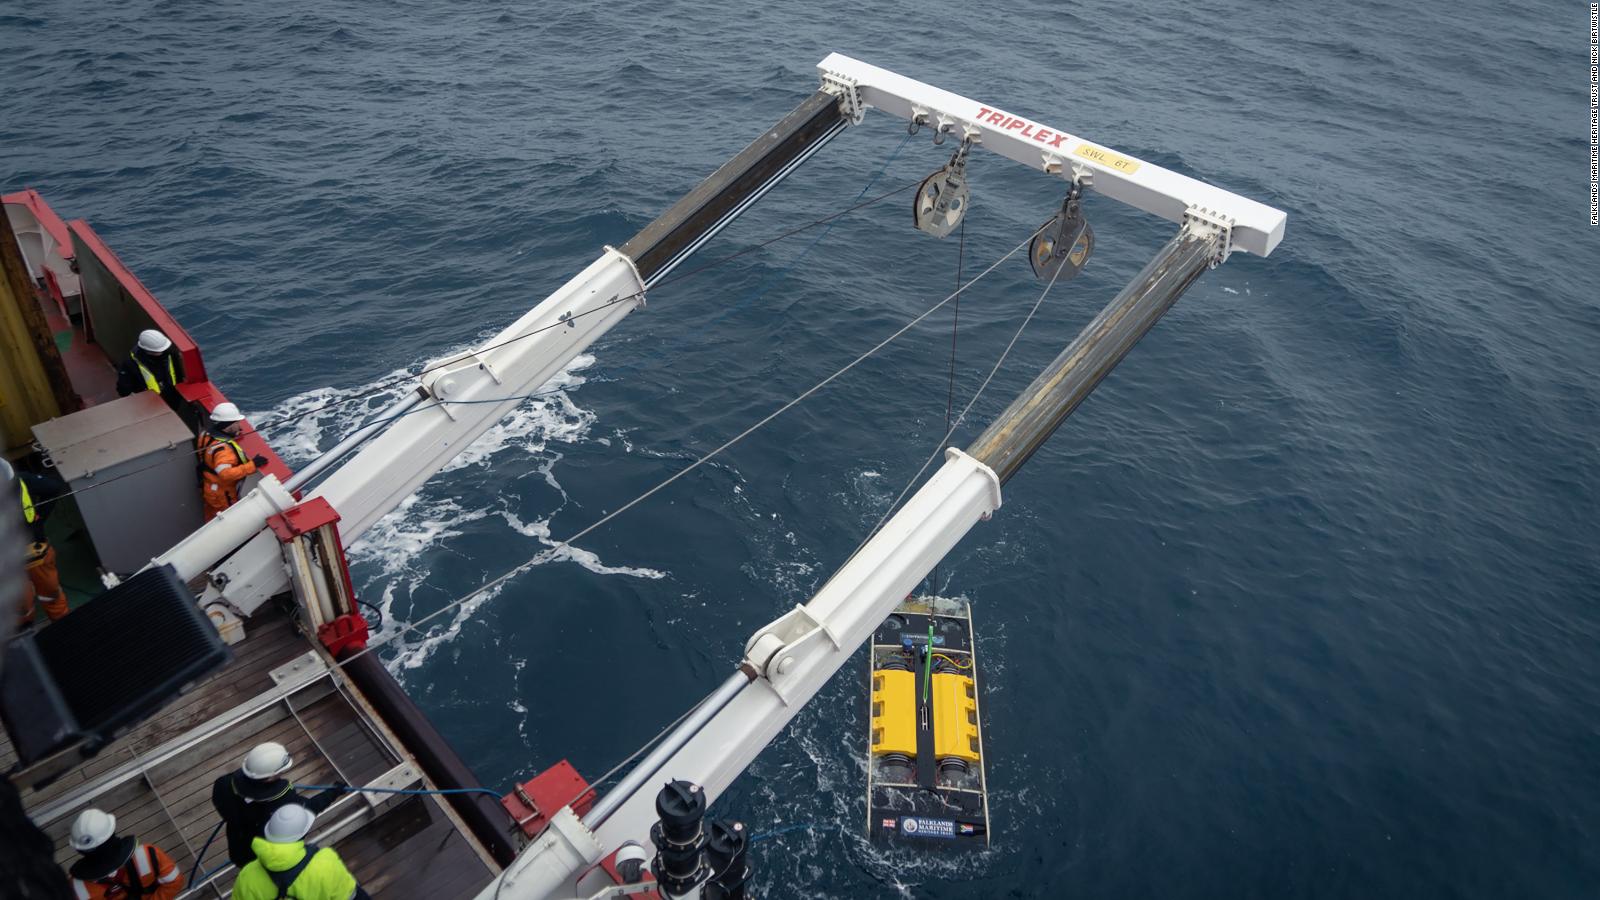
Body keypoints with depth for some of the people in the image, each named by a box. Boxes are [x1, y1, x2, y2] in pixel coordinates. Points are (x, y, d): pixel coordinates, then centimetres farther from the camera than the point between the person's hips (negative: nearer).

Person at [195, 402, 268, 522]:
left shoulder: (207, 434, -8)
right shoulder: (222, 448, -37)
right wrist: (252, 465, -44)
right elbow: (226, 474, -47)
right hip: (222, 495, -9)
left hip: (211, 489, 9)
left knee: (213, 523, 29)